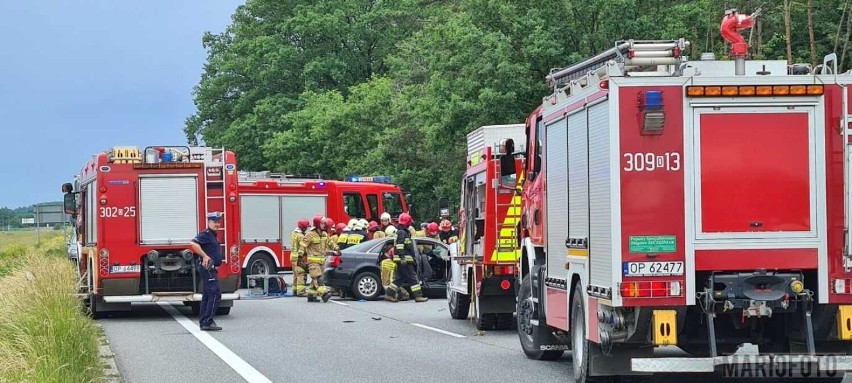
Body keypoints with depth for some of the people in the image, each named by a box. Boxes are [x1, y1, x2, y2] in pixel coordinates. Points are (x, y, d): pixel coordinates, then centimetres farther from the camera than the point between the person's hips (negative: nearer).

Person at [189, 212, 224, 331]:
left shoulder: (213, 235, 18)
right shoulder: (206, 234, -12)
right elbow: (193, 243, -28)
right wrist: (204, 256, -25)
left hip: (211, 269, 11)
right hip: (208, 268, -11)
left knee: (207, 296, 11)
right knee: (215, 294, -13)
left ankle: (203, 322, 15)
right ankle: (208, 322, -15)